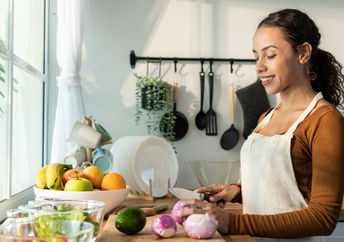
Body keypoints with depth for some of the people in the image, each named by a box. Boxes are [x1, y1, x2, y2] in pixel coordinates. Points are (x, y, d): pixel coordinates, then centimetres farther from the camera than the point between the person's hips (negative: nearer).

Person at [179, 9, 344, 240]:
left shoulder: (325, 120, -9)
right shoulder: (266, 118, 13)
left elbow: (323, 217, -15)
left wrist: (233, 223, -20)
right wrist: (237, 191, 2)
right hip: (253, 238, 6)